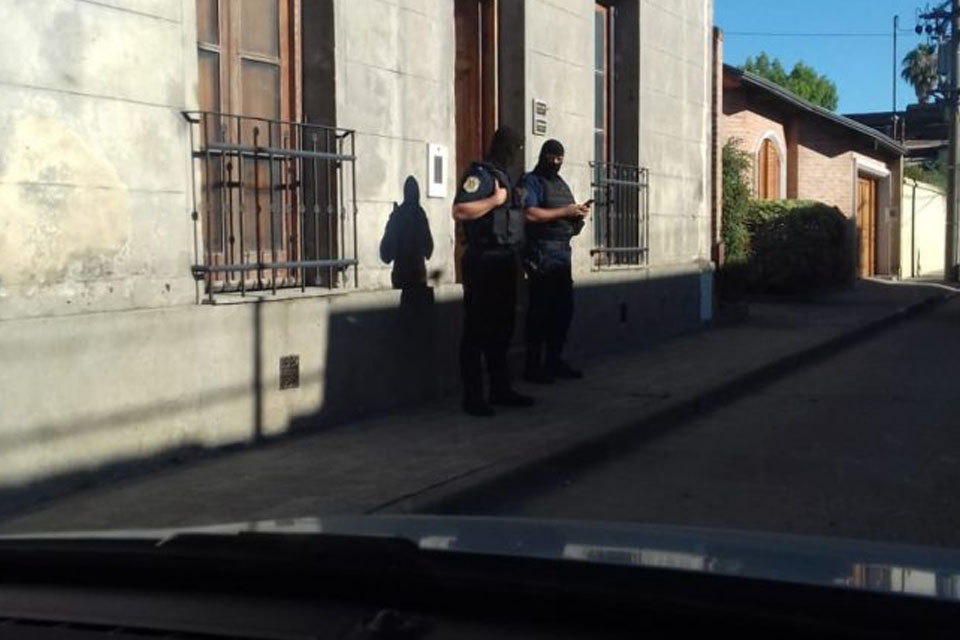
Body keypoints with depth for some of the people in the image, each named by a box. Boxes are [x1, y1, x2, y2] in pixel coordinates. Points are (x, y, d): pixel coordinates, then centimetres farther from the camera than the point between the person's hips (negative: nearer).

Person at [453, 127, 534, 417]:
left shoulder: (500, 176, 16)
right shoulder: (480, 174, -11)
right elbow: (460, 211, -24)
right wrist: (495, 200, -19)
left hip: (503, 262, 9)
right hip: (484, 262, -9)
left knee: (501, 329, 13)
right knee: (478, 331, -4)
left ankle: (500, 389, 21)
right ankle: (473, 397, -1)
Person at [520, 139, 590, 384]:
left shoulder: (562, 184, 22)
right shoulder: (531, 182, -3)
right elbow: (530, 214, -18)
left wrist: (579, 214, 3)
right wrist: (565, 212, -15)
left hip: (563, 252, 8)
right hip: (542, 252, -8)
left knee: (564, 307, 9)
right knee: (541, 309, -8)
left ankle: (554, 360, 18)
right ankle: (533, 365, -4)